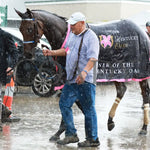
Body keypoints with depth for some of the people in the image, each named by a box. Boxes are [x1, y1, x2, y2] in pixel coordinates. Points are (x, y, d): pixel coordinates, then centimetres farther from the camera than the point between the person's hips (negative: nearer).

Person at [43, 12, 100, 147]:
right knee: (64, 104, 11)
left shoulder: (91, 37, -13)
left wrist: (84, 72, -37)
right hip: (71, 80, 9)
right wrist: (52, 53, 19)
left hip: (85, 81, -9)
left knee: (89, 110, -2)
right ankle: (71, 135, 20)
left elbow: (93, 58, -23)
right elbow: (67, 50, 30)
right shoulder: (72, 35, 13)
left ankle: (93, 139, 6)